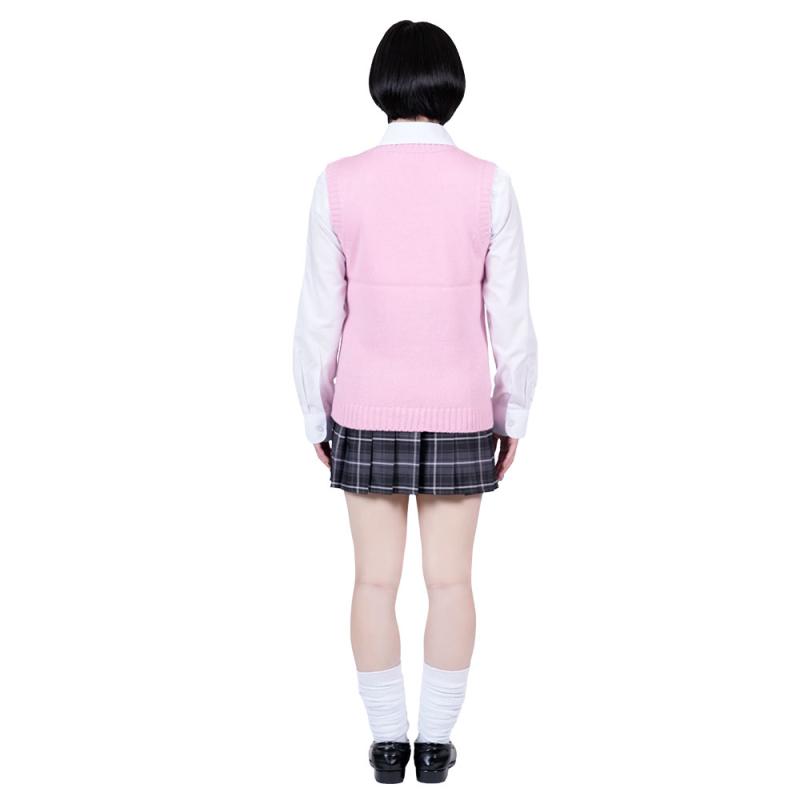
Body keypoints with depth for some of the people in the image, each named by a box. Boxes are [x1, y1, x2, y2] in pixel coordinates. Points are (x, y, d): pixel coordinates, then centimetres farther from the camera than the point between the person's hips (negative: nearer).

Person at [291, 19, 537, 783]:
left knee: (375, 580, 11)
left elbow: (319, 318, -6)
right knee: (450, 581, 11)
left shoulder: (339, 183, -10)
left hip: (368, 413, 0)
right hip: (458, 414, 0)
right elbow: (511, 318, -6)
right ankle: (435, 742, 18)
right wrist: (514, 415, 7)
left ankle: (387, 741, 18)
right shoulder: (488, 184, -10)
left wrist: (315, 416, 6)